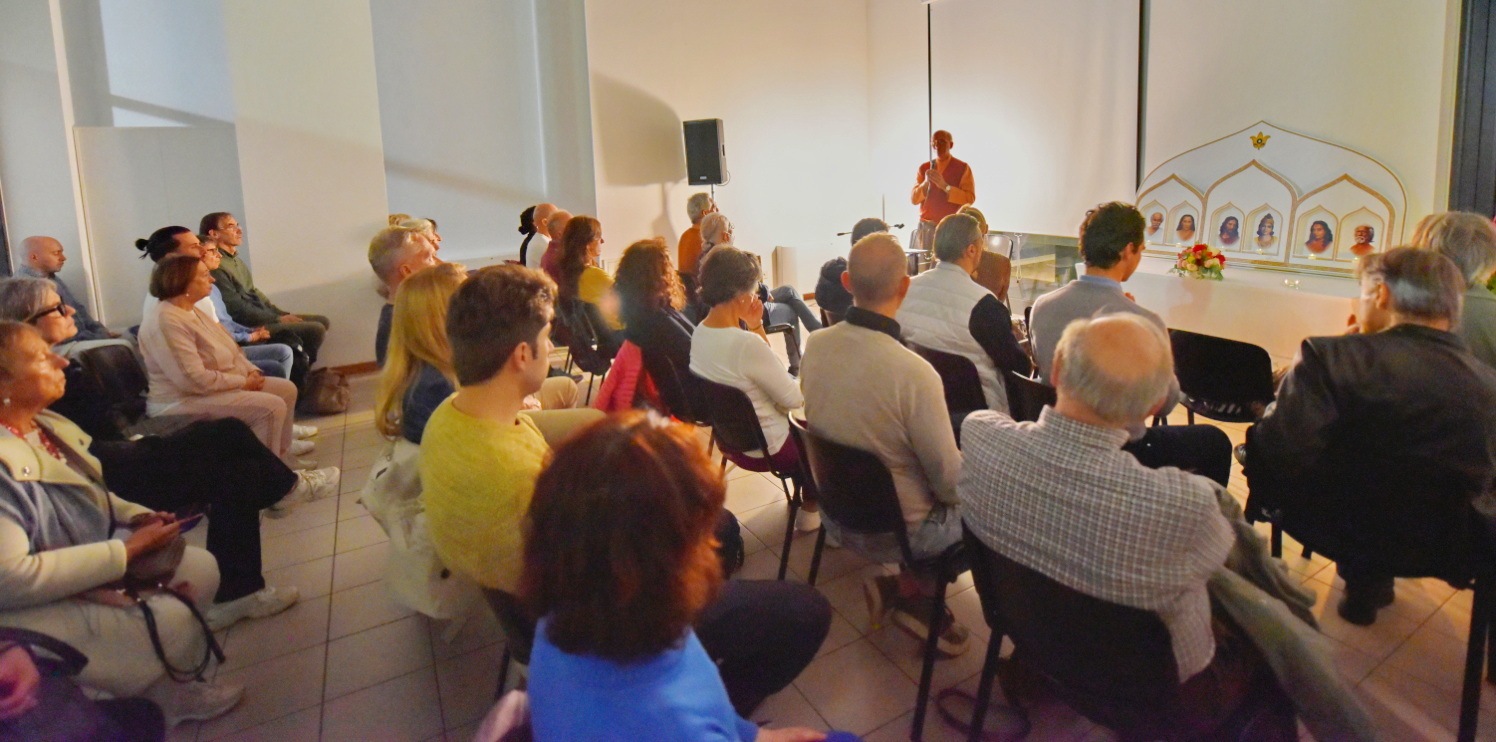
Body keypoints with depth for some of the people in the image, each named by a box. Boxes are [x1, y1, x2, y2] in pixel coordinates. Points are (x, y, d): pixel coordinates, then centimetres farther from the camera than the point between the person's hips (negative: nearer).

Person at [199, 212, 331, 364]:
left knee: (323, 321, 8)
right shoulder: (218, 267, -16)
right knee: (316, 329, -20)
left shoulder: (237, 261, 16)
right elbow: (238, 310, -18)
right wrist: (278, 319, -14)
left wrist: (282, 313, 8)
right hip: (253, 327, -10)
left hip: (265, 315, 10)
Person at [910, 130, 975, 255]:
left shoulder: (962, 168, 3)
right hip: (927, 227, 3)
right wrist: (926, 183, -11)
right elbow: (913, 199, 7)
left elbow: (970, 199, -6)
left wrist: (945, 186, -17)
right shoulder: (924, 168, 12)